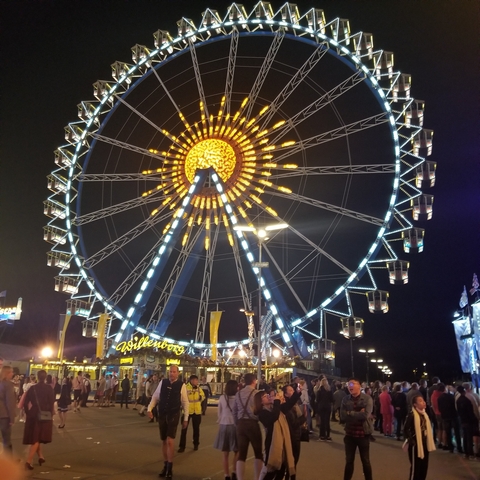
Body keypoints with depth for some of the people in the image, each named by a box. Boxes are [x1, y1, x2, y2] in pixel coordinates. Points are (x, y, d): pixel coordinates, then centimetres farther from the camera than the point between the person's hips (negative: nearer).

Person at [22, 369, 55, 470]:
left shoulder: (32, 388, 0)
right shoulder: (49, 389, -6)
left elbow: (26, 403, -1)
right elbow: (51, 403, -7)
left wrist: (28, 413, 12)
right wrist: (51, 416, 2)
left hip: (33, 415, 2)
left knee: (34, 437, 21)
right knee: (36, 438, 6)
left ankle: (40, 456, 23)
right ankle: (28, 461, -4)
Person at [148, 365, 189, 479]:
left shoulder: (181, 385, -7)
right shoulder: (163, 382, 0)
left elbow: (185, 403, -2)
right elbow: (155, 397, 7)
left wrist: (185, 418, -1)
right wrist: (150, 409, -6)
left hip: (173, 416, -3)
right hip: (162, 415, 3)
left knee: (170, 442, -10)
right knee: (164, 441, 13)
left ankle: (170, 468, 6)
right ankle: (165, 466, 29)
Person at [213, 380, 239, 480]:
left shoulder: (222, 398, -2)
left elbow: (218, 413, 8)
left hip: (223, 426, 2)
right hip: (235, 425, -2)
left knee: (225, 454, 12)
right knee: (236, 451, 17)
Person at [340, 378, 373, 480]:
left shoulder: (367, 399, -10)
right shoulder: (345, 400, -1)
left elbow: (366, 415, -23)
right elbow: (343, 416, -11)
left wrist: (350, 413, -15)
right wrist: (358, 414, -18)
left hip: (363, 434, -2)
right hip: (349, 434, 3)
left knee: (365, 461, 13)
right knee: (349, 461, 13)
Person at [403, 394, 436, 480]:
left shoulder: (424, 414, 5)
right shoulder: (412, 415, -20)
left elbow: (427, 428, 16)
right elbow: (406, 429, -22)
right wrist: (411, 441, -20)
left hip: (424, 443, 8)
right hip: (416, 444, -8)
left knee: (424, 466, 17)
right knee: (415, 467, 1)